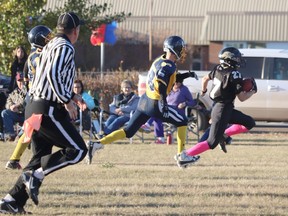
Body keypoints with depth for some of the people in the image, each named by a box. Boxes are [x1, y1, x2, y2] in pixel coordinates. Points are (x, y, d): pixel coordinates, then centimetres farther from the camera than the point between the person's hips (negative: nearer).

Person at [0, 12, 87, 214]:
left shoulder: (51, 46, 19)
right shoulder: (65, 48, -10)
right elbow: (53, 75, -25)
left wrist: (71, 95, 32)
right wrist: (67, 101, -22)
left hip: (34, 109, 10)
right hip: (49, 111, -10)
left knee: (40, 159, 12)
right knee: (77, 150, -5)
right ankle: (36, 175, -15)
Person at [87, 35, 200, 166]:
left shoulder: (160, 60, 13)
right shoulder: (169, 66, -15)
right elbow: (160, 82, -30)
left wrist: (186, 75, 22)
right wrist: (164, 103, -31)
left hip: (145, 101, 8)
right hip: (155, 105, -8)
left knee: (128, 132, 10)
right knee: (182, 122, 10)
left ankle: (97, 144, -2)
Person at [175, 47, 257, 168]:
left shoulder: (219, 69, 3)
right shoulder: (234, 75, -20)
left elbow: (205, 79, 20)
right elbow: (241, 97, -17)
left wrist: (203, 92, 39)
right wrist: (253, 91, 1)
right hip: (222, 111, -9)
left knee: (249, 123, 15)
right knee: (212, 143, -6)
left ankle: (223, 135, 13)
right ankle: (184, 156, -7)